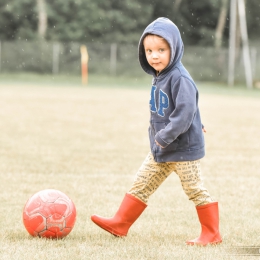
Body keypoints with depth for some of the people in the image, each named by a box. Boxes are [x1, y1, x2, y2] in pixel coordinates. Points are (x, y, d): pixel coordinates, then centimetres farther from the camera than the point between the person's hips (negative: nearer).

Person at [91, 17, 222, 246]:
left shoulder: (179, 78, -22)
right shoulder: (159, 77, 7)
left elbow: (185, 111, -29)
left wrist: (165, 136, -29)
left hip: (184, 149, -9)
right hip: (160, 150, 9)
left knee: (195, 190, 0)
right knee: (140, 186, 11)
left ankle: (212, 234, 12)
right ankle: (119, 224, 18)